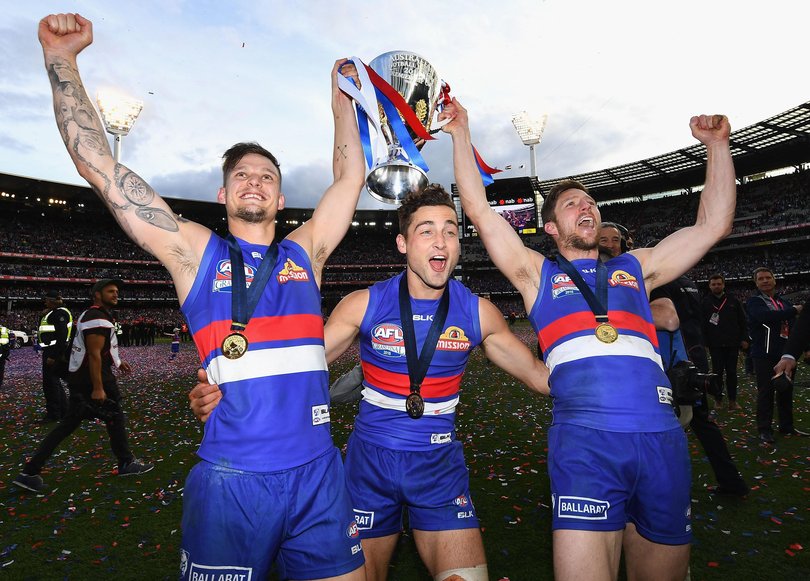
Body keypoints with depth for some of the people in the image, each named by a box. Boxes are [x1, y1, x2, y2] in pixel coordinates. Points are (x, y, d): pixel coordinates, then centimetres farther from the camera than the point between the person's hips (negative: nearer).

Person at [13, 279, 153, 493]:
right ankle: (126, 463, 18)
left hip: (79, 377, 10)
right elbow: (94, 355, -22)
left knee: (68, 424, 13)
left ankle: (30, 472, 15)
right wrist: (98, 388, -22)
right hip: (92, 378, -10)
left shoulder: (91, 315, 15)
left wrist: (116, 361, 24)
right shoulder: (99, 319, -19)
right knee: (115, 418, 5)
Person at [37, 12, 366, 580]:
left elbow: (350, 177, 14)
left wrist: (342, 99, 19)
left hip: (318, 474, 3)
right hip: (231, 481, -2)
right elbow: (100, 166, 3)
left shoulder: (304, 252, 10)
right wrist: (62, 59, 3)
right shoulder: (197, 252, 4)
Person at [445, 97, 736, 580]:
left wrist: (716, 142, 21)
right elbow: (479, 210, 9)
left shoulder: (635, 267, 22)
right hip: (584, 441, -3)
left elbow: (715, 222, 22)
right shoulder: (537, 273, 14)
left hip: (662, 438, 4)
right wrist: (462, 135, 11)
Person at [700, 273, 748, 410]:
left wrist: (744, 339, 2)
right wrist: (704, 342, -6)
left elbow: (743, 322, 10)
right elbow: (701, 324, 0)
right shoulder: (705, 303, 2)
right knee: (717, 372, 4)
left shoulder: (733, 301, 7)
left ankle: (732, 401, 14)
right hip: (715, 345, -2)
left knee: (731, 372, 7)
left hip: (733, 344, 2)